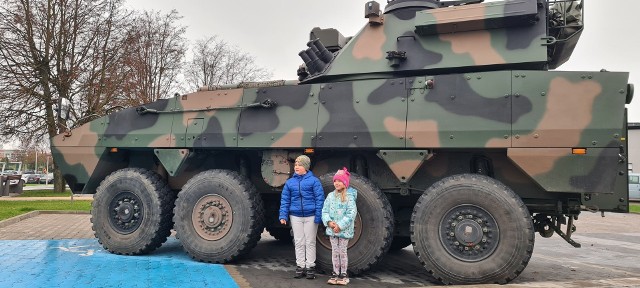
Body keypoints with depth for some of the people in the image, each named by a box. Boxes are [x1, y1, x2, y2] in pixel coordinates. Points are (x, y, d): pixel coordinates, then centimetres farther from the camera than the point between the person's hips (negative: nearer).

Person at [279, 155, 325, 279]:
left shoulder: (313, 180, -2)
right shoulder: (290, 182, 8)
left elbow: (320, 198, -5)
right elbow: (285, 200, 8)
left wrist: (319, 216, -11)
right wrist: (283, 216, -1)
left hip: (310, 216, -3)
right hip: (296, 216, 3)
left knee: (310, 242, 5)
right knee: (299, 242, 9)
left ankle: (310, 267, 15)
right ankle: (300, 266, 18)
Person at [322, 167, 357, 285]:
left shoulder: (349, 197, -9)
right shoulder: (330, 195, 5)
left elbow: (351, 214, -17)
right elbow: (325, 211, 5)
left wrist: (340, 226, -20)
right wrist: (329, 222, -13)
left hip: (344, 230, -4)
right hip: (332, 229, 4)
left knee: (342, 252, 4)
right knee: (334, 251, 10)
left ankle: (343, 274, 16)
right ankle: (335, 273, 20)